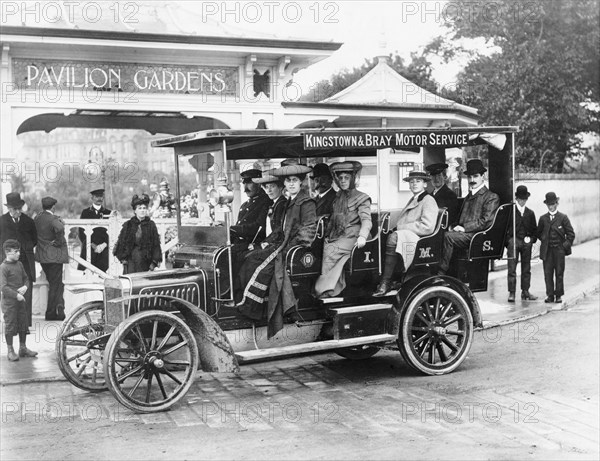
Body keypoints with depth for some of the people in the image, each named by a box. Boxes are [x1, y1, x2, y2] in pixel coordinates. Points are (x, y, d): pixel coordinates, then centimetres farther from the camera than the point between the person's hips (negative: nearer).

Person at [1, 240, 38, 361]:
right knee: (10, 325, 1)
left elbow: (26, 278, 17)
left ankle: (23, 348, 26)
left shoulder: (19, 264, 7)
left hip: (20, 300, 7)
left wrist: (25, 287, -4)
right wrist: (16, 295, -20)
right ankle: (10, 351, 11)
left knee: (23, 324, 13)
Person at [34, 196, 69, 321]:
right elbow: (59, 228, -31)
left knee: (54, 283, 18)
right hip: (54, 255, -7)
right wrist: (58, 242, -13)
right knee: (55, 284, 3)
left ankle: (59, 309, 22)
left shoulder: (37, 218, 5)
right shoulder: (53, 219, -17)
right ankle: (51, 313, 7)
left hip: (42, 255, 7)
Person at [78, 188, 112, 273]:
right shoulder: (85, 213, 10)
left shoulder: (108, 213, 12)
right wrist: (93, 245, -7)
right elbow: (81, 234, 5)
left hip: (104, 251, 1)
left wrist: (103, 245, -6)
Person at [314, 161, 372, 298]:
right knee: (325, 248, -21)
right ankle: (338, 286, -21)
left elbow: (366, 220, -11)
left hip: (351, 238, -6)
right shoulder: (337, 198, 20)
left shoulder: (361, 198, 1)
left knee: (330, 251, -27)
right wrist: (327, 235, 12)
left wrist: (362, 236, -27)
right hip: (336, 237, 6)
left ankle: (322, 289, -24)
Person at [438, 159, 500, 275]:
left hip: (477, 236, -7)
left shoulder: (492, 197, 2)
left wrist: (464, 227, -16)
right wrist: (453, 227, 2)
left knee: (448, 236, -30)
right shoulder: (468, 197, 28)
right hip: (464, 234, 7)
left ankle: (441, 272, -27)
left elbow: (486, 221, -9)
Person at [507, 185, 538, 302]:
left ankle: (525, 291, 17)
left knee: (526, 269, 9)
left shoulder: (530, 213, 13)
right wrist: (509, 240, -9)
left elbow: (534, 229, 17)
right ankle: (511, 293, -5)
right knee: (512, 268, -6)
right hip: (513, 242, -4)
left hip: (526, 243, 4)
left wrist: (532, 239, 2)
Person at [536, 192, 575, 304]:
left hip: (559, 249, -2)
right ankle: (550, 295, 6)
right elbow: (539, 233, 19)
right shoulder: (543, 218, 8)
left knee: (559, 273, 2)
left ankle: (558, 295, 9)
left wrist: (565, 245, -4)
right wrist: (544, 241, 8)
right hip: (547, 250, 2)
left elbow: (571, 234, 2)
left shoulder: (563, 217, 1)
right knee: (547, 273, 0)